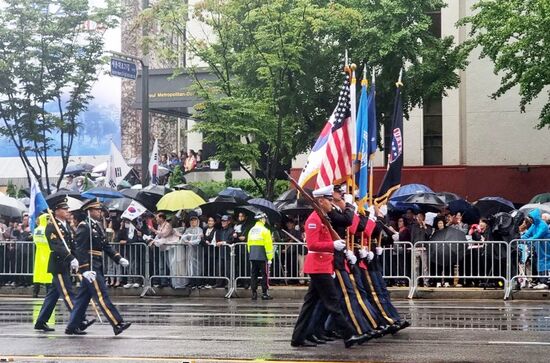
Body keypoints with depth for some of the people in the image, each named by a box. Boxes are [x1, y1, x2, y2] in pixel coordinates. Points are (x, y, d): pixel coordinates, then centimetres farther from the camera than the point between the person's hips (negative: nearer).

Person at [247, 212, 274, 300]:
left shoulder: (251, 230, 10)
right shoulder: (264, 230, -9)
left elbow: (248, 244, 13)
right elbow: (268, 245, -12)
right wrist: (270, 258, -9)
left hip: (252, 257, 6)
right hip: (262, 257, -6)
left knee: (253, 275, 9)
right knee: (264, 275, 0)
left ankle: (254, 293, 9)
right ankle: (264, 294, 0)